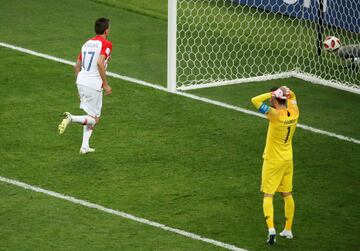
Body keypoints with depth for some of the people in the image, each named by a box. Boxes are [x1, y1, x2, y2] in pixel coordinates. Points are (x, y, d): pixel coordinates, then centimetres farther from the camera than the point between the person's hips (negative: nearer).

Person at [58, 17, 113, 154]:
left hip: (81, 81, 7)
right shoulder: (106, 44, -6)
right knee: (94, 120, 0)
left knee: (91, 116, 20)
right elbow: (100, 63, -20)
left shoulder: (87, 43, 16)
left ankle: (85, 146, 13)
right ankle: (71, 118, -24)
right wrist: (105, 84, -14)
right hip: (94, 84, -7)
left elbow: (77, 66, 18)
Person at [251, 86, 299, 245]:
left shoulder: (275, 115, -25)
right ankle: (288, 230, 24)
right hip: (288, 160, 6)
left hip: (273, 162, -6)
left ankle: (271, 228, -17)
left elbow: (255, 100, -28)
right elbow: (292, 97, 16)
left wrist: (273, 94, -22)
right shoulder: (294, 112, -6)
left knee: (268, 196, -2)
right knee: (287, 195, 16)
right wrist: (287, 92, -6)